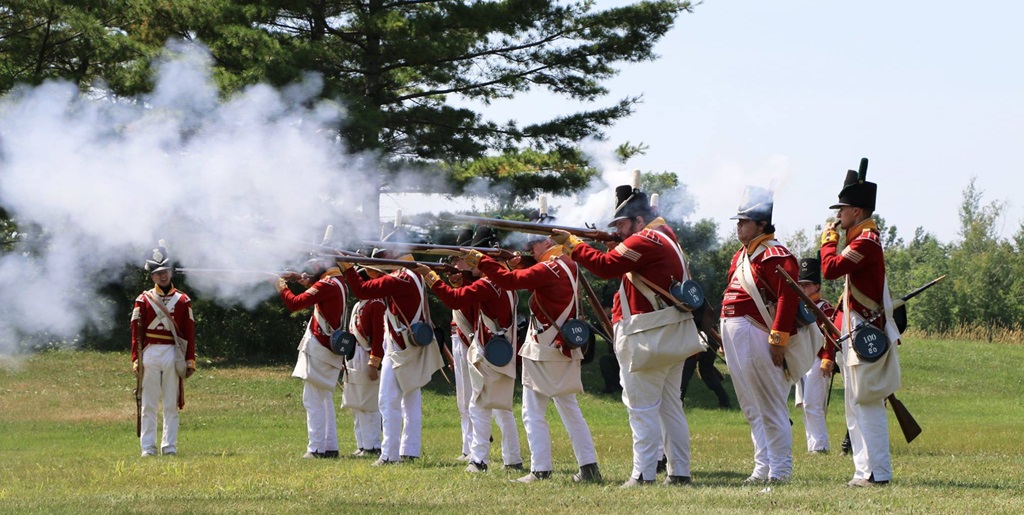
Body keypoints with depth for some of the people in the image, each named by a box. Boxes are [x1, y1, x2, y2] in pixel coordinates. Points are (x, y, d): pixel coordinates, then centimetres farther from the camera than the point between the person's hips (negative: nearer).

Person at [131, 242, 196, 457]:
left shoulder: (182, 300, 7)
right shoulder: (143, 300, 5)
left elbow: (190, 333, 5)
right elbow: (136, 332, 2)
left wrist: (190, 361, 0)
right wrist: (136, 360, -5)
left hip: (173, 355, 1)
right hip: (150, 354, -1)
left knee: (172, 405, 3)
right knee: (149, 405, 0)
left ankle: (169, 446, 6)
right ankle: (148, 447, 2)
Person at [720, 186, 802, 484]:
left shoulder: (775, 256, -11)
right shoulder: (740, 256, 19)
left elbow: (788, 299, -19)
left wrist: (779, 339, -23)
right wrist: (724, 338, 19)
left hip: (758, 338, -10)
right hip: (736, 338, 10)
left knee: (771, 408, -5)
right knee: (752, 410, 12)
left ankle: (780, 470, -2)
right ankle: (762, 468, 17)